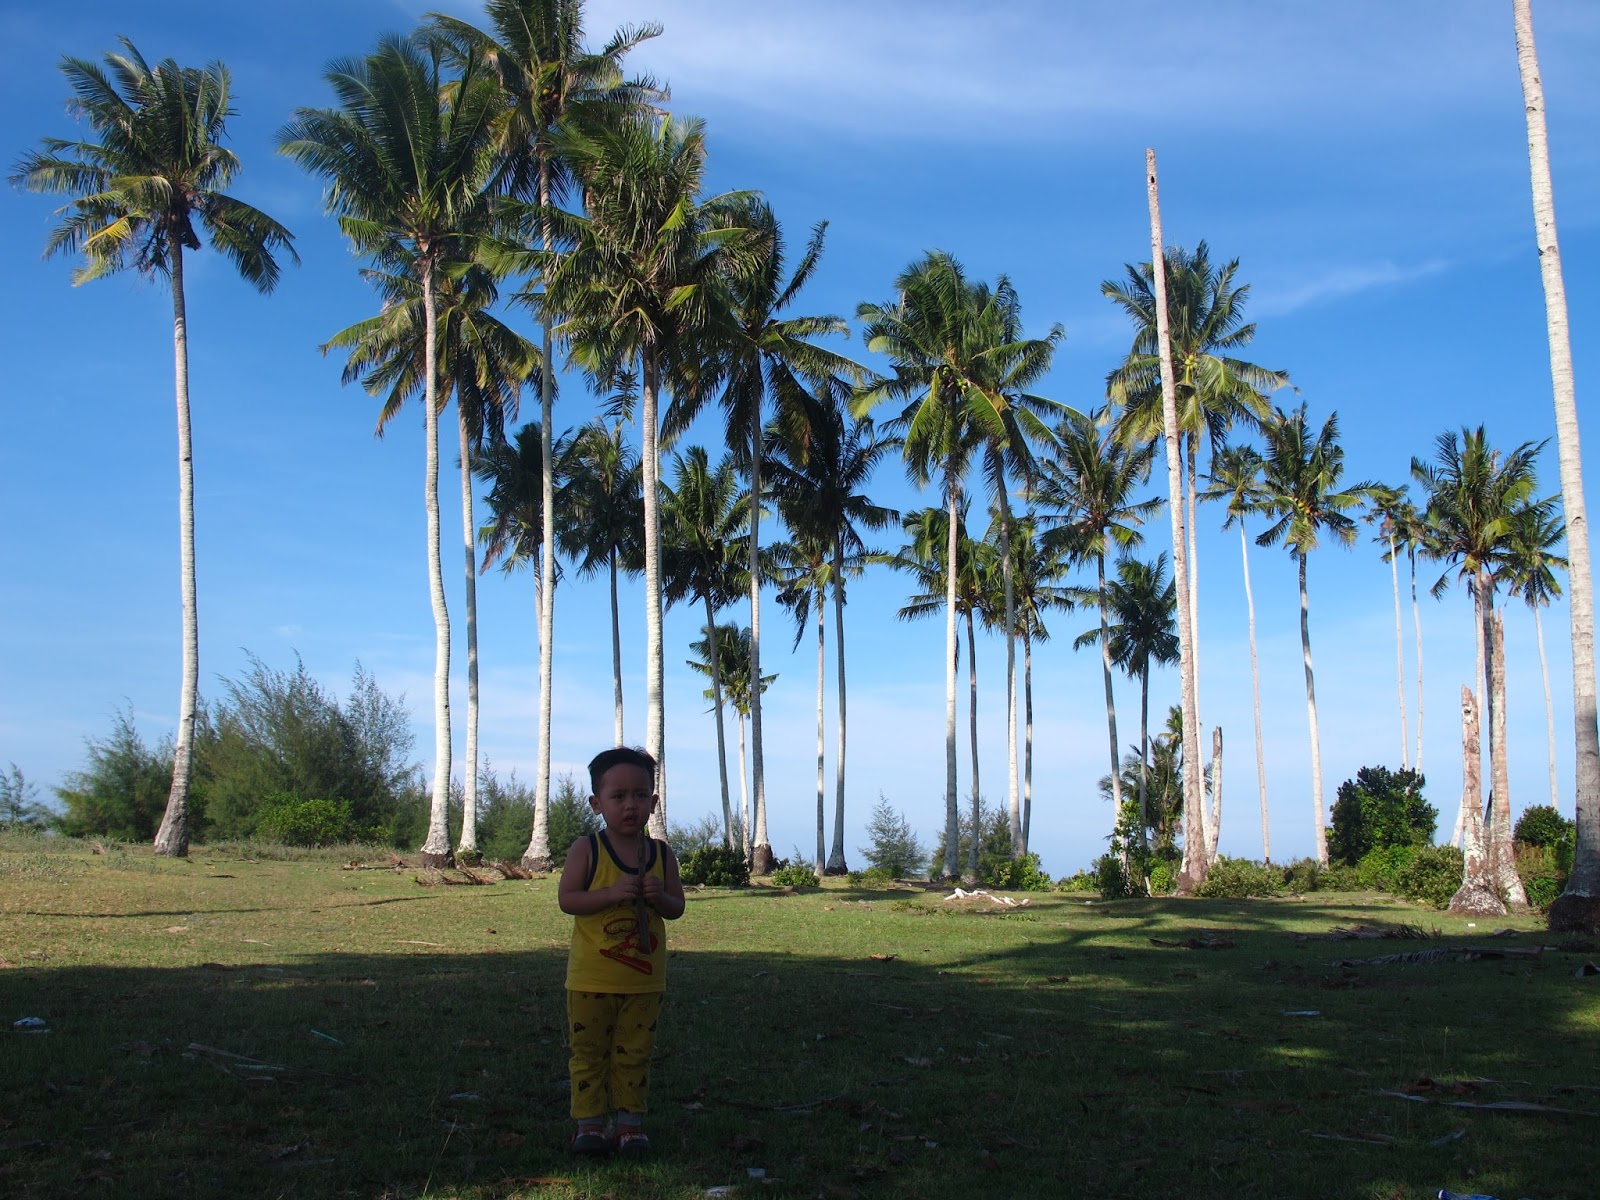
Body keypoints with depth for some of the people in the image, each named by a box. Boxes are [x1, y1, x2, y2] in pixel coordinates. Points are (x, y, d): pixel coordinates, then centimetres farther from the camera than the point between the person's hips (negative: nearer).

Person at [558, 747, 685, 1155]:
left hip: (644, 979, 2)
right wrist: (613, 893, -27)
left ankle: (630, 1121, 20)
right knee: (588, 1050, 6)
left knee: (634, 1053, 10)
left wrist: (658, 897, -18)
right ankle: (589, 1122, 17)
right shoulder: (587, 850, -8)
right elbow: (567, 899, -14)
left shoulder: (661, 854, 2)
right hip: (591, 977, -2)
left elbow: (677, 908, 5)